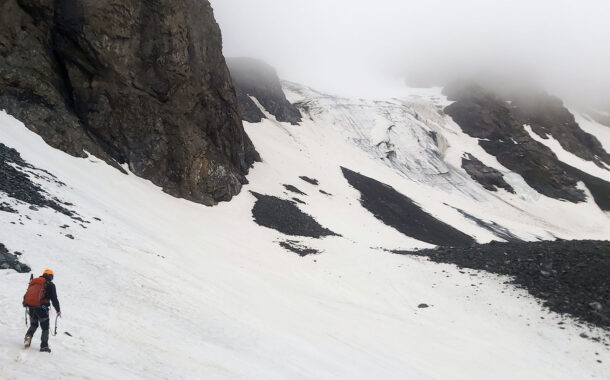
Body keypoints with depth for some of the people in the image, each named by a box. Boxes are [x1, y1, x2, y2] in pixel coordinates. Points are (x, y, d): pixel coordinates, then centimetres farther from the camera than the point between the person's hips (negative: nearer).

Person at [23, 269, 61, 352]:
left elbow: (26, 295, 18)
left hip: (31, 307, 5)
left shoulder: (33, 282, 16)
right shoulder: (50, 284, 0)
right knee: (45, 327, 7)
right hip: (41, 307, -5)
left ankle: (28, 335, -4)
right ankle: (44, 346, 4)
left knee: (33, 324, 23)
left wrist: (26, 305, 29)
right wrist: (58, 310, 4)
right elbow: (54, 299, -4)